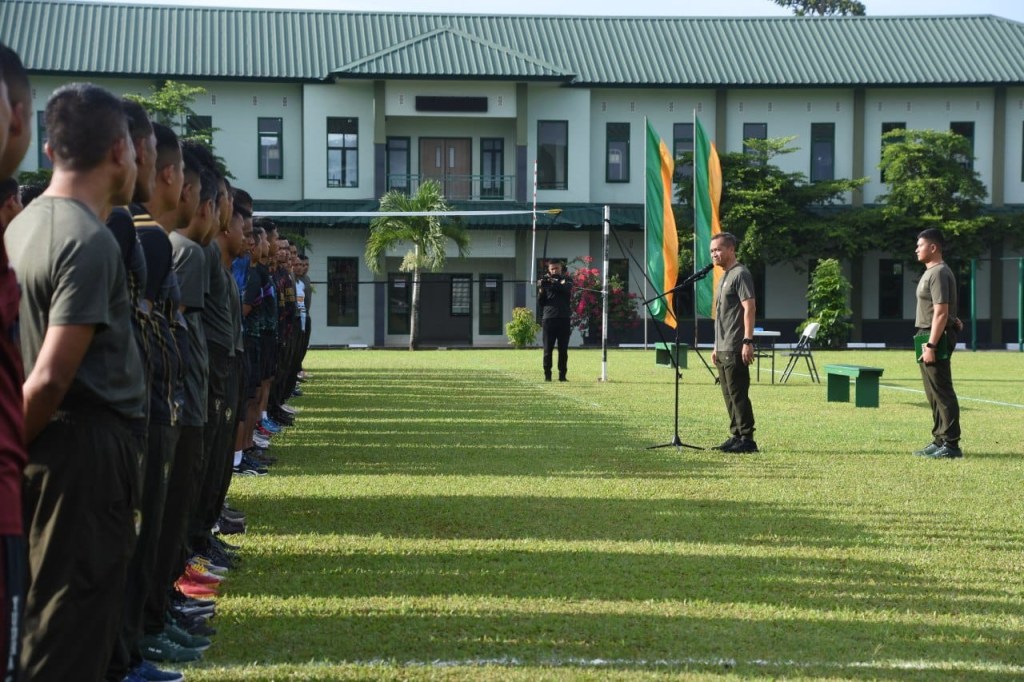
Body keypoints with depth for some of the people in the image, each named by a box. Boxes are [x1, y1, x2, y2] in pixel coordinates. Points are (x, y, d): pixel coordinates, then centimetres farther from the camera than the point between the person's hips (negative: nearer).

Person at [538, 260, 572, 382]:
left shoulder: (566, 280, 10)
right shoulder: (545, 281, 11)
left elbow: (566, 289, -14)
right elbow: (541, 302, 6)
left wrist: (554, 282, -24)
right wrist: (542, 289, -10)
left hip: (564, 318, 0)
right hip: (548, 318, 0)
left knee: (563, 349, 1)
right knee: (548, 349, 0)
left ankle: (562, 374, 4)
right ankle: (547, 375, 3)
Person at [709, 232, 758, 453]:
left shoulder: (740, 274, -9)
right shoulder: (724, 277, 20)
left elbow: (749, 308, -17)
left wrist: (748, 341, -23)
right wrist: (716, 347, 22)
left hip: (735, 348, -10)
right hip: (723, 349, 10)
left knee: (738, 394, -9)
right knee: (729, 395, 11)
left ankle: (747, 439, -7)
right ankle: (736, 436, 16)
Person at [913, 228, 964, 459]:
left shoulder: (939, 273, -15)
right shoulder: (932, 272, 17)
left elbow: (941, 313, -21)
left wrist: (931, 345, -23)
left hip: (936, 337, -11)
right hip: (929, 336, 11)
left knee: (942, 392, -9)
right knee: (935, 394, 14)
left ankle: (950, 445, -8)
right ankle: (940, 441, 20)